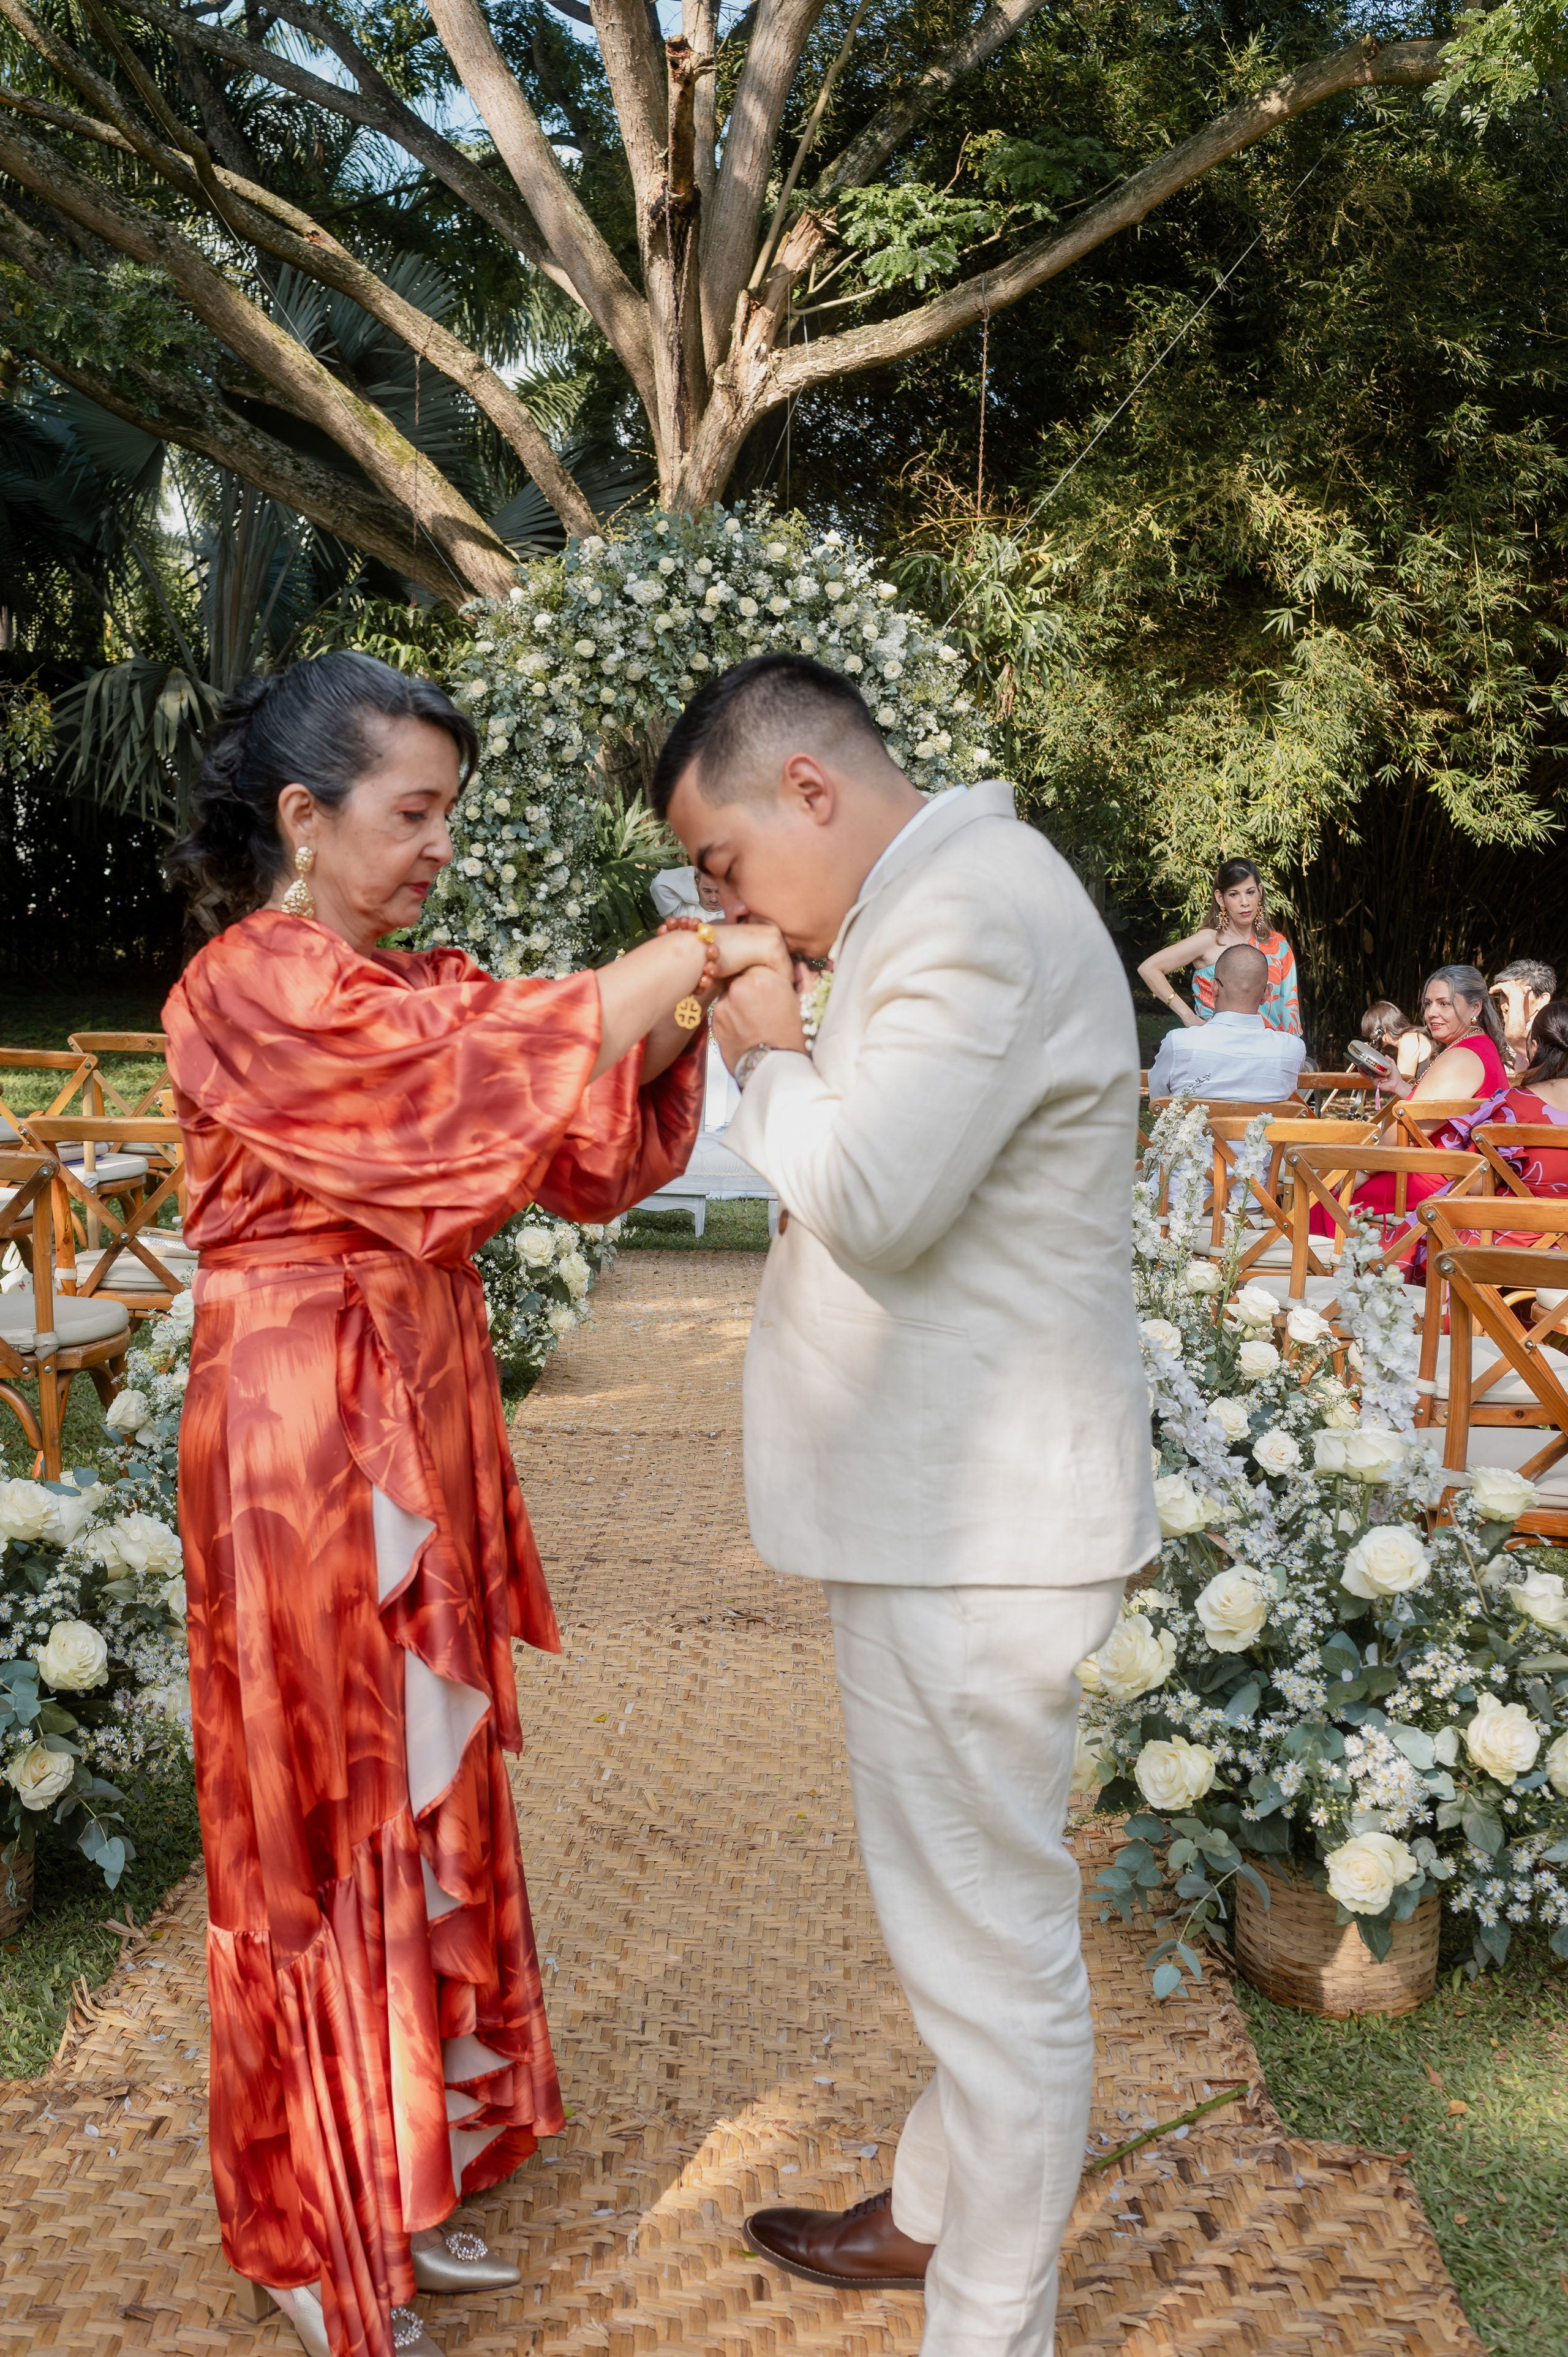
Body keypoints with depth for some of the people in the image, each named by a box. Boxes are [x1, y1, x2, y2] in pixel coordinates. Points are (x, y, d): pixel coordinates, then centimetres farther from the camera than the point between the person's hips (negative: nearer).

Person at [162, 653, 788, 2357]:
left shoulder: (419, 985, 10)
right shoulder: (249, 987, -13)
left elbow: (582, 1154, 4)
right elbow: (473, 1076, -23)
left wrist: (672, 1026, -12)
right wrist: (680, 962, -17)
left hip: (425, 1425, 7)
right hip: (304, 1437, -7)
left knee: (427, 1791, 14)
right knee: (330, 1811, 5)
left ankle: (401, 2183, 33)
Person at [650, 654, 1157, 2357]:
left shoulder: (977, 906, -19)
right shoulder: (943, 903, 14)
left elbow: (870, 1195, -26)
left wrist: (770, 1060, -10)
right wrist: (785, 1059, 5)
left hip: (973, 1535, -11)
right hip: (945, 1507, 11)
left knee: (990, 1943, 4)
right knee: (959, 1915, 24)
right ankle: (934, 2212, 43)